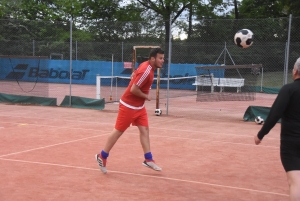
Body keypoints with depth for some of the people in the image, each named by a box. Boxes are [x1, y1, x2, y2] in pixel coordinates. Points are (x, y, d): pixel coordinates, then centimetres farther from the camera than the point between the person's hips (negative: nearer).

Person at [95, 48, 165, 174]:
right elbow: (133, 89, -28)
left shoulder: (147, 66, 3)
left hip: (139, 106, 9)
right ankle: (102, 157, 15)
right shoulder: (146, 71, -27)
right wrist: (146, 96, -15)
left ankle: (148, 160, 7)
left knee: (144, 130, 3)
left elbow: (133, 75, 19)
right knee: (118, 131, 1)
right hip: (128, 106, -9)